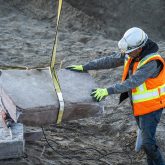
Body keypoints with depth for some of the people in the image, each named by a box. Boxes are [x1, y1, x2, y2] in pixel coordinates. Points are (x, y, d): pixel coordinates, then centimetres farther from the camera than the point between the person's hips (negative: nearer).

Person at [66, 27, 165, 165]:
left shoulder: (152, 62, -28)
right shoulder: (131, 54, -3)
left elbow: (133, 82, -35)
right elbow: (109, 61, 1)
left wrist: (108, 90, -38)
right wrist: (84, 67, 0)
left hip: (151, 106, -8)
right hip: (139, 104, 8)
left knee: (148, 141, -9)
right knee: (145, 135, 18)